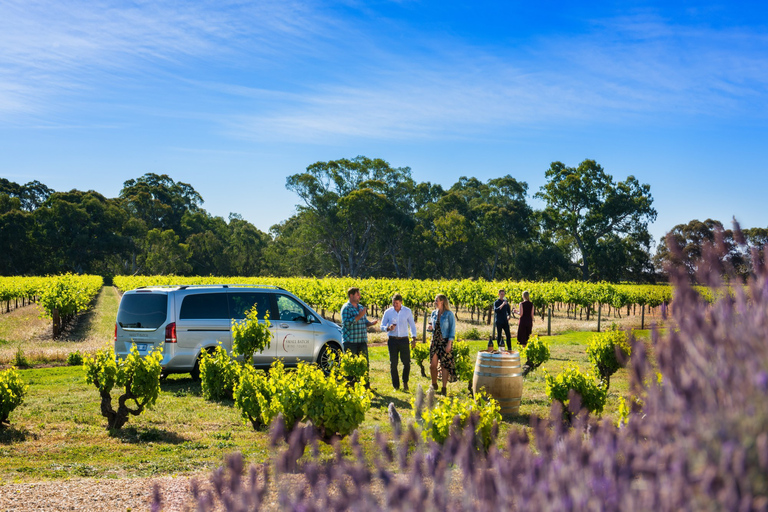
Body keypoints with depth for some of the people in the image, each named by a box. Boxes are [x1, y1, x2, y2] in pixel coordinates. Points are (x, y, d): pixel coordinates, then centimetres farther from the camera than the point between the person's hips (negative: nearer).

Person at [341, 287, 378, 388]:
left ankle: (366, 386, 15)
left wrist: (371, 323, 2)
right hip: (350, 341, -7)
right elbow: (346, 323, -18)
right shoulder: (346, 308, -7)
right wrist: (359, 316, -22)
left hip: (362, 341, 7)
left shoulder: (361, 307, 16)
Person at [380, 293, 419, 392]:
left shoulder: (407, 311, 2)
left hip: (404, 340, 0)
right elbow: (382, 326, 7)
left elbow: (412, 325, 12)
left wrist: (414, 338, 3)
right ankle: (396, 386, 10)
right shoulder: (388, 312, 1)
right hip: (392, 340, 0)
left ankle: (405, 382, 20)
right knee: (393, 363, 1)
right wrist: (388, 328, -16)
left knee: (407, 362, -3)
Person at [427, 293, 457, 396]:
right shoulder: (434, 313, 9)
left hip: (445, 341, -5)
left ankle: (444, 388, 6)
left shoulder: (449, 314, -7)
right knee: (433, 365, 3)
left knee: (444, 364, -2)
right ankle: (434, 384, 23)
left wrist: (449, 343, -14)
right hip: (435, 341, 5)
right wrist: (430, 328, -5)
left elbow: (452, 330, -8)